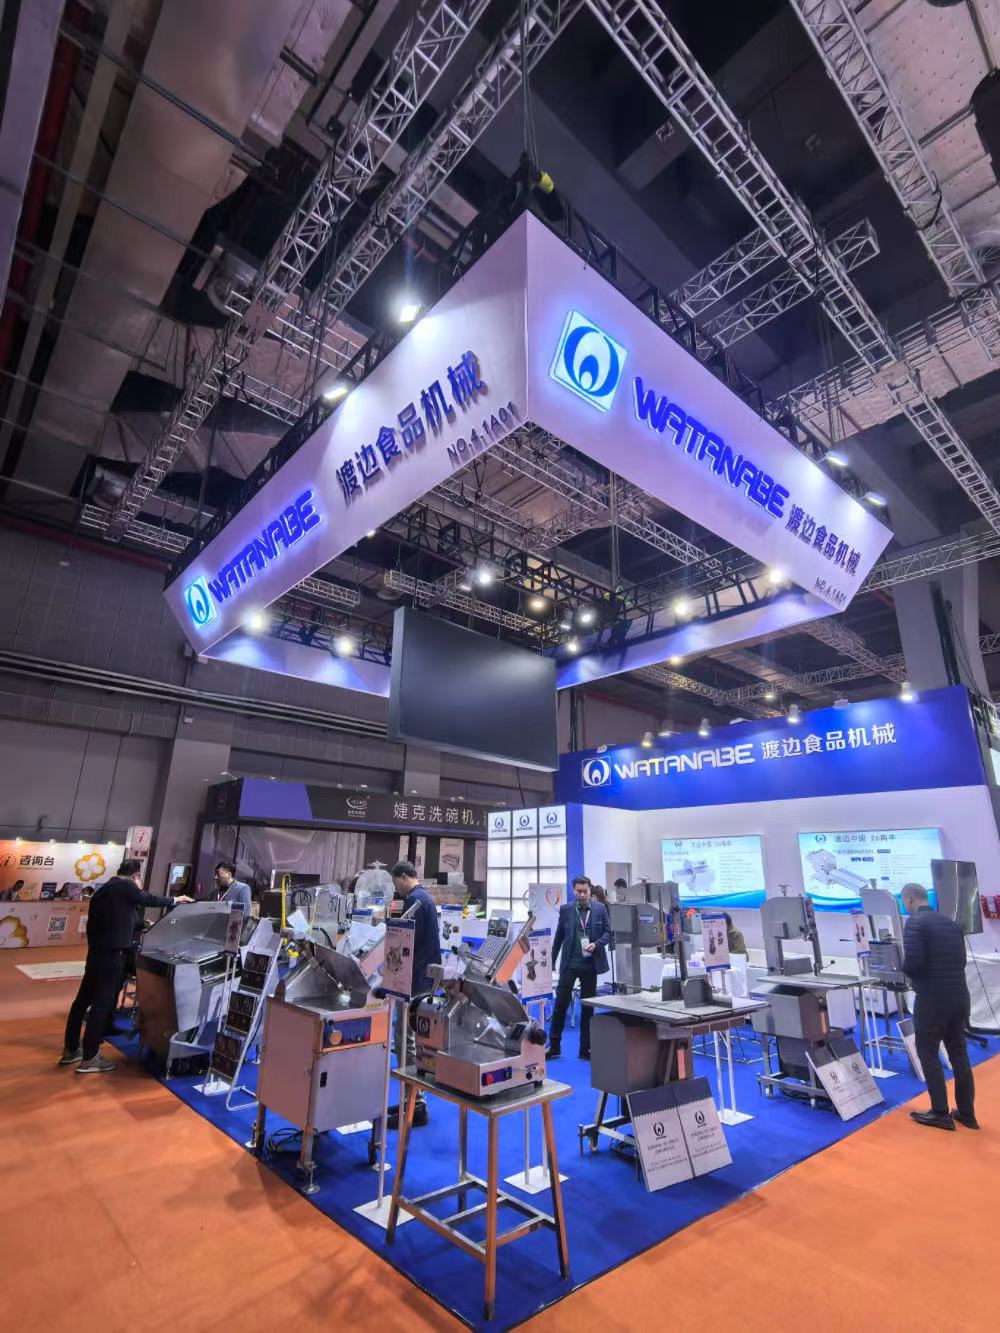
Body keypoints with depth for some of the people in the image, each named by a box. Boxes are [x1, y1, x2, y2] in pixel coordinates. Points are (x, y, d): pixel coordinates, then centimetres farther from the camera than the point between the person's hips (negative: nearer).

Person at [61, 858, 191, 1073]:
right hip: (112, 954, -9)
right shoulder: (126, 887, -12)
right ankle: (89, 1058, 4)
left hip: (96, 952, 9)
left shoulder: (103, 889, 14)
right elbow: (149, 900, 1)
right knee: (103, 1004, -2)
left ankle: (70, 1049, 27)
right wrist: (175, 900, 16)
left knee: (83, 1000, 17)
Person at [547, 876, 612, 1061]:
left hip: (590, 964, 1)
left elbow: (608, 932, 3)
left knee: (587, 1007, 10)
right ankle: (554, 1046, 13)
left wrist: (596, 944, -15)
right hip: (570, 963, 0)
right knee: (560, 1003, 0)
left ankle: (585, 1049, 22)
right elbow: (558, 936, 6)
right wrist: (552, 961, 10)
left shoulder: (600, 908, 0)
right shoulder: (565, 909, 0)